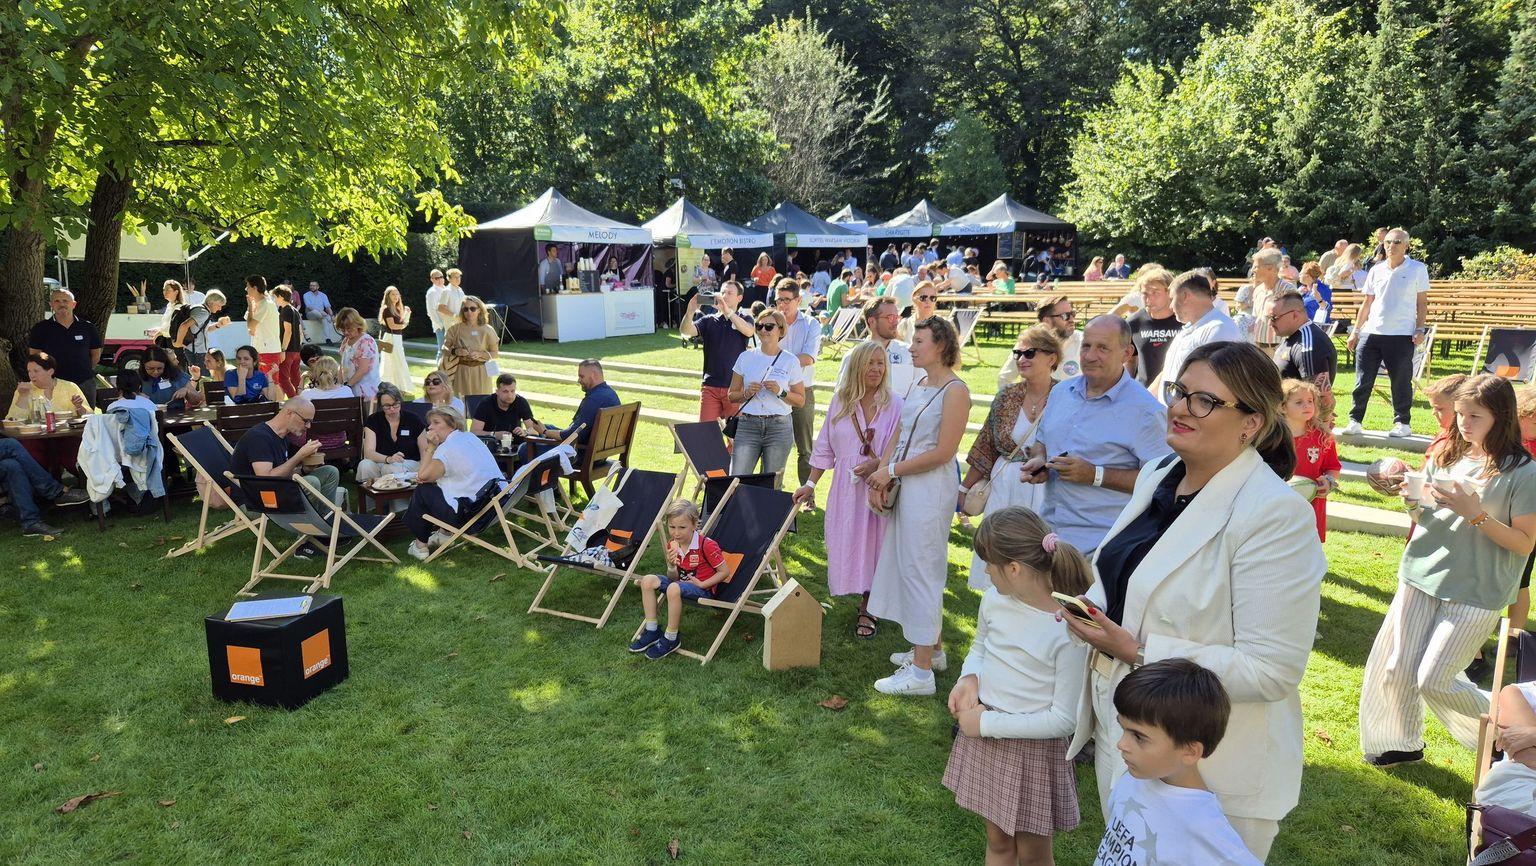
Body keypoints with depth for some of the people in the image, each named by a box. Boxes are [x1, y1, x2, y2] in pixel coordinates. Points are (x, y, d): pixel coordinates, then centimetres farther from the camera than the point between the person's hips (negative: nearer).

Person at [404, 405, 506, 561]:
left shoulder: (447, 448, -13)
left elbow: (423, 476, -4)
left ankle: (420, 545, 22)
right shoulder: (471, 437, 14)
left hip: (469, 513, -8)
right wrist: (428, 475, 1)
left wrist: (431, 447, -1)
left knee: (421, 491, 13)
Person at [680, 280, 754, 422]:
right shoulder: (708, 320, 8)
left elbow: (749, 331, -18)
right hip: (710, 385, 2)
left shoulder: (744, 319, 5)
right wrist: (690, 311, -26)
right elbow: (685, 331, -7)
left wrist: (728, 311, -28)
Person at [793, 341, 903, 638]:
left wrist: (877, 464, -20)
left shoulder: (895, 404, -5)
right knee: (846, 543, 5)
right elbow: (824, 447, 9)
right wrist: (810, 484, 7)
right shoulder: (840, 401, 5)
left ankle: (867, 610, 19)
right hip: (845, 487, 3)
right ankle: (863, 598, 24)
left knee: (871, 542, 4)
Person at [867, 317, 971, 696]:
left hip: (930, 488, -9)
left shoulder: (955, 391, -13)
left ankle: (921, 671, 3)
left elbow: (943, 452, -18)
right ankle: (931, 648, 31)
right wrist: (880, 475, -1)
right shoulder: (919, 385, 13)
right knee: (909, 566, 15)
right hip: (904, 486, 9)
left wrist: (891, 471, -13)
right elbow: (899, 435, 13)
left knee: (920, 569, -5)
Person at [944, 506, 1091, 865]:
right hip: (984, 736, 5)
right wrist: (969, 678, -9)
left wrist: (987, 723, -18)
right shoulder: (994, 599, -8)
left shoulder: (1070, 630, -26)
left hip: (1034, 749, -5)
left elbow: (1064, 719, -21)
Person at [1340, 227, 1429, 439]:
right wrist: (1356, 331, 12)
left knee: (1401, 382, 3)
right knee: (1362, 381, 2)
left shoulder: (1417, 269, 2)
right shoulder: (1376, 270, 11)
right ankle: (1355, 421, 8)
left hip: (1402, 334, -3)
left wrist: (1420, 329, -7)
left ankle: (1402, 423, 15)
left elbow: (1422, 302, 3)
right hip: (1371, 333, 3)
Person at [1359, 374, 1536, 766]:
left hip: (1477, 590, -5)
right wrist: (1414, 503, -7)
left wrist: (1476, 513, -22)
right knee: (1396, 668, 7)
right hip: (1423, 575, 5)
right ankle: (1404, 743, 28)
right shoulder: (1446, 457, 6)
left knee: (1434, 680, -4)